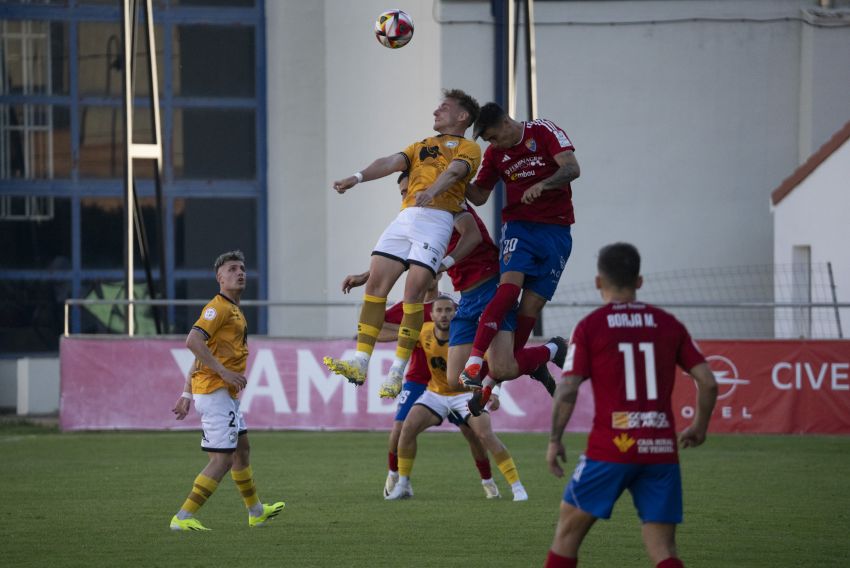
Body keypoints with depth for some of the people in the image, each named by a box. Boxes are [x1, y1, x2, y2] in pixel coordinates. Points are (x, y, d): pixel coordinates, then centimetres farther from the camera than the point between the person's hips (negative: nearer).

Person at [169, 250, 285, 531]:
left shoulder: (235, 311, 19)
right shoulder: (218, 307, -12)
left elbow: (201, 357, 22)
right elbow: (193, 341, -26)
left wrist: (187, 395, 20)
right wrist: (224, 371, -26)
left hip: (225, 394, 11)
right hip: (215, 392, -11)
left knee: (242, 450, 23)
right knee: (222, 460, -12)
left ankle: (256, 511, 39)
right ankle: (183, 517, -12)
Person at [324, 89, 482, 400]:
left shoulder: (468, 148, 11)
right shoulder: (421, 146, 31)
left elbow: (454, 171, -10)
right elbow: (392, 163, 15)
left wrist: (432, 190, -32)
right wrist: (357, 177, -3)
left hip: (436, 219, -6)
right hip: (406, 218, 6)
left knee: (413, 292, -14)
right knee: (375, 283, -5)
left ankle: (397, 372, -10)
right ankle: (359, 364, -7)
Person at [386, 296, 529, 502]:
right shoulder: (424, 332, -13)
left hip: (466, 392, -4)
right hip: (436, 392, 4)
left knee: (485, 434, -22)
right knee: (408, 428, -13)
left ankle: (517, 487, -13)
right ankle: (403, 485, 3)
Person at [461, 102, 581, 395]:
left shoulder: (544, 132, -4)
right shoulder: (494, 153, 7)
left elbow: (572, 168, -15)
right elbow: (480, 195, 15)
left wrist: (541, 185, -31)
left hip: (556, 231, -1)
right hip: (519, 226, 1)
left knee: (532, 306, -7)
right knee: (509, 286, -24)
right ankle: (473, 363, -31)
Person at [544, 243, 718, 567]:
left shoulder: (590, 327, 0)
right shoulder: (668, 324, 8)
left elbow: (567, 391, -6)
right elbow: (708, 382, 5)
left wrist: (555, 440, 6)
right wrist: (699, 428, 20)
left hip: (611, 449, -2)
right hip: (662, 451, 3)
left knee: (568, 530, 14)